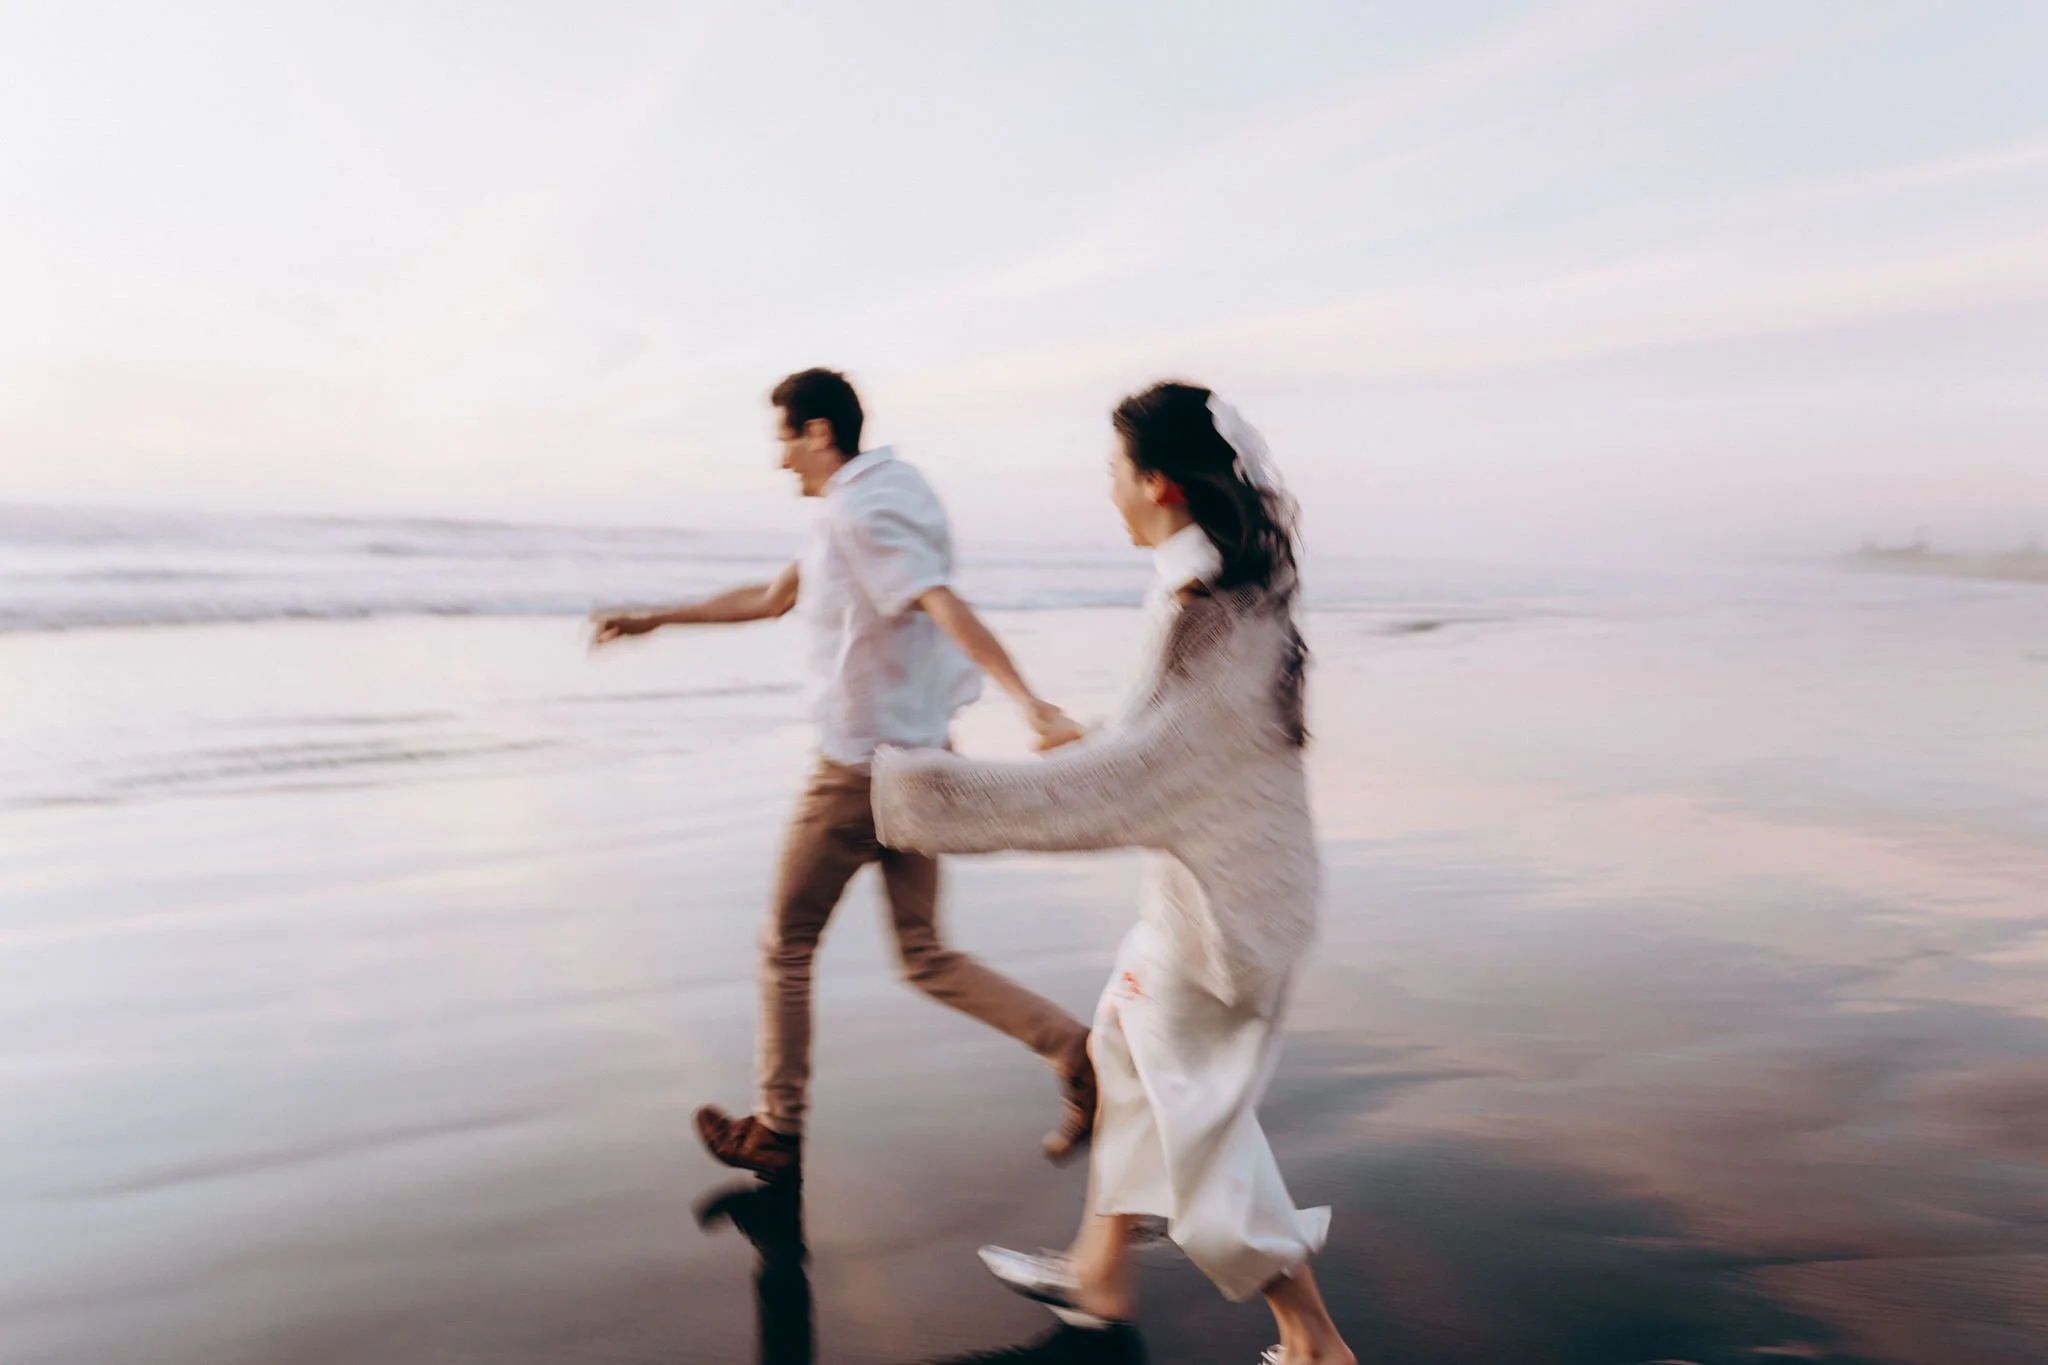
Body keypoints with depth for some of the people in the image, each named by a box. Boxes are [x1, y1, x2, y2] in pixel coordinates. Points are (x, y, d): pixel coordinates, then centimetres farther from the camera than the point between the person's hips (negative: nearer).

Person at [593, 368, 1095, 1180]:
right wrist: (654, 619, 28)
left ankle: (776, 1134, 22)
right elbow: (771, 599, 25)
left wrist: (1027, 701, -43)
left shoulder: (858, 512, -14)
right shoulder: (874, 500, 17)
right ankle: (1074, 1047, 2)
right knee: (924, 956, 13)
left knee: (786, 946, 9)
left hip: (859, 769, -9)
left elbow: (946, 605, -30)